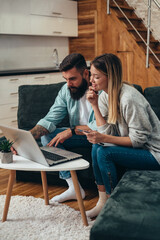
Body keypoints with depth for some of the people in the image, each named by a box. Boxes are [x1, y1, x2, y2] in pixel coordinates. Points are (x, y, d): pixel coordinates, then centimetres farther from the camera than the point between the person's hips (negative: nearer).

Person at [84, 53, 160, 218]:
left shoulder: (129, 98, -25)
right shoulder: (105, 95, 2)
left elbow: (139, 139, -23)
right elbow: (107, 132, -3)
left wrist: (104, 139, -27)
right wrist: (95, 105, -10)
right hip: (134, 145, 9)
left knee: (104, 152, -22)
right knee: (97, 146, -8)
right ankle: (102, 202, -1)